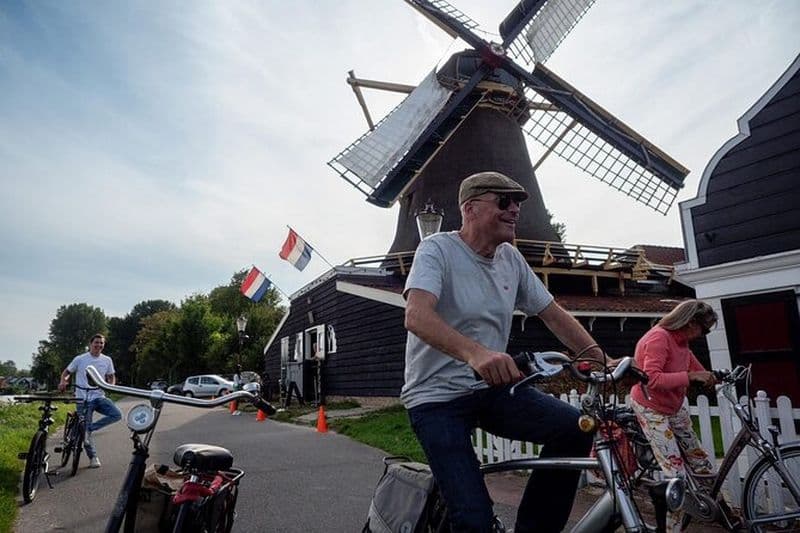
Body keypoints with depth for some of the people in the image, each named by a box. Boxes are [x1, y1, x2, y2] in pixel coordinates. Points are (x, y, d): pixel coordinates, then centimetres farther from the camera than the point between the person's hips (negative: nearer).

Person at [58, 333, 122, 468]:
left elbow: (111, 376, 16)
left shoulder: (107, 360, 6)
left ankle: (90, 428, -2)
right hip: (83, 400, -2)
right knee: (85, 428, 0)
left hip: (99, 397, 2)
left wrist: (111, 385, -4)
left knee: (116, 414, -20)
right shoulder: (80, 359, -2)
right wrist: (63, 381, -12)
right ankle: (93, 457, 15)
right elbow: (66, 372, 9)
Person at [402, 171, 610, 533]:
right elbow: (416, 316, -30)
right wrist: (474, 352, -47)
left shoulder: (512, 259, 6)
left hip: (492, 388, 6)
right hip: (437, 396, -6)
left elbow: (553, 314, 10)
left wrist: (602, 360, -3)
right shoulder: (438, 249, -13)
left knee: (575, 428, -14)